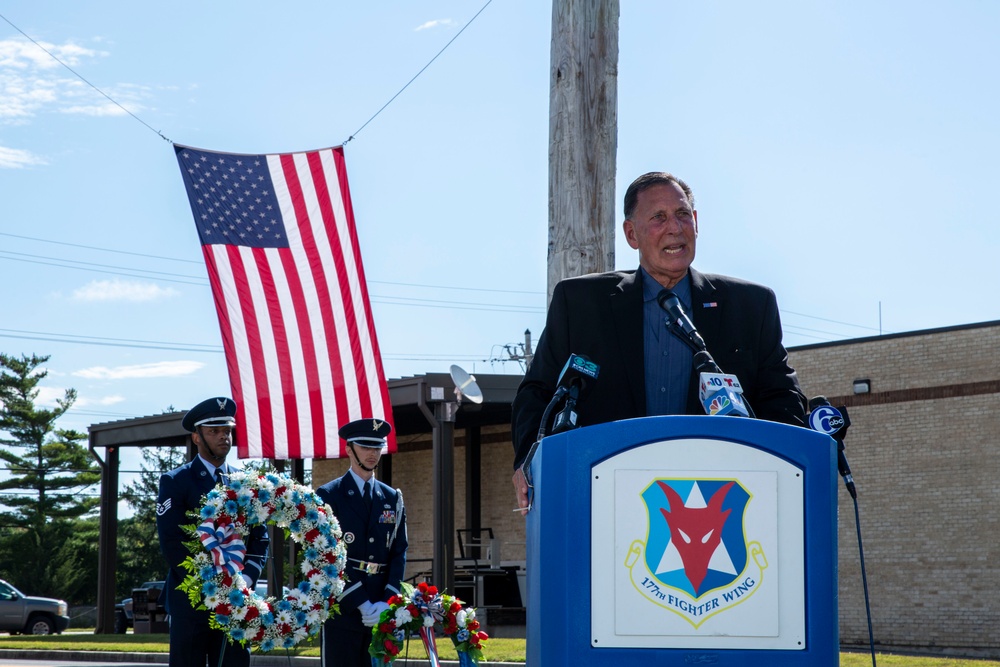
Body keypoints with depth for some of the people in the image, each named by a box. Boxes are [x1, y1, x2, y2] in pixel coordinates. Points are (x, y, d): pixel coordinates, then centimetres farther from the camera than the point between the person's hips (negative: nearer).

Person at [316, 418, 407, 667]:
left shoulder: (393, 498, 14)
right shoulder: (328, 496, 0)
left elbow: (399, 553, 9)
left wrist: (386, 603, -6)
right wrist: (361, 604, -13)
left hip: (381, 613, 4)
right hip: (341, 609, -4)